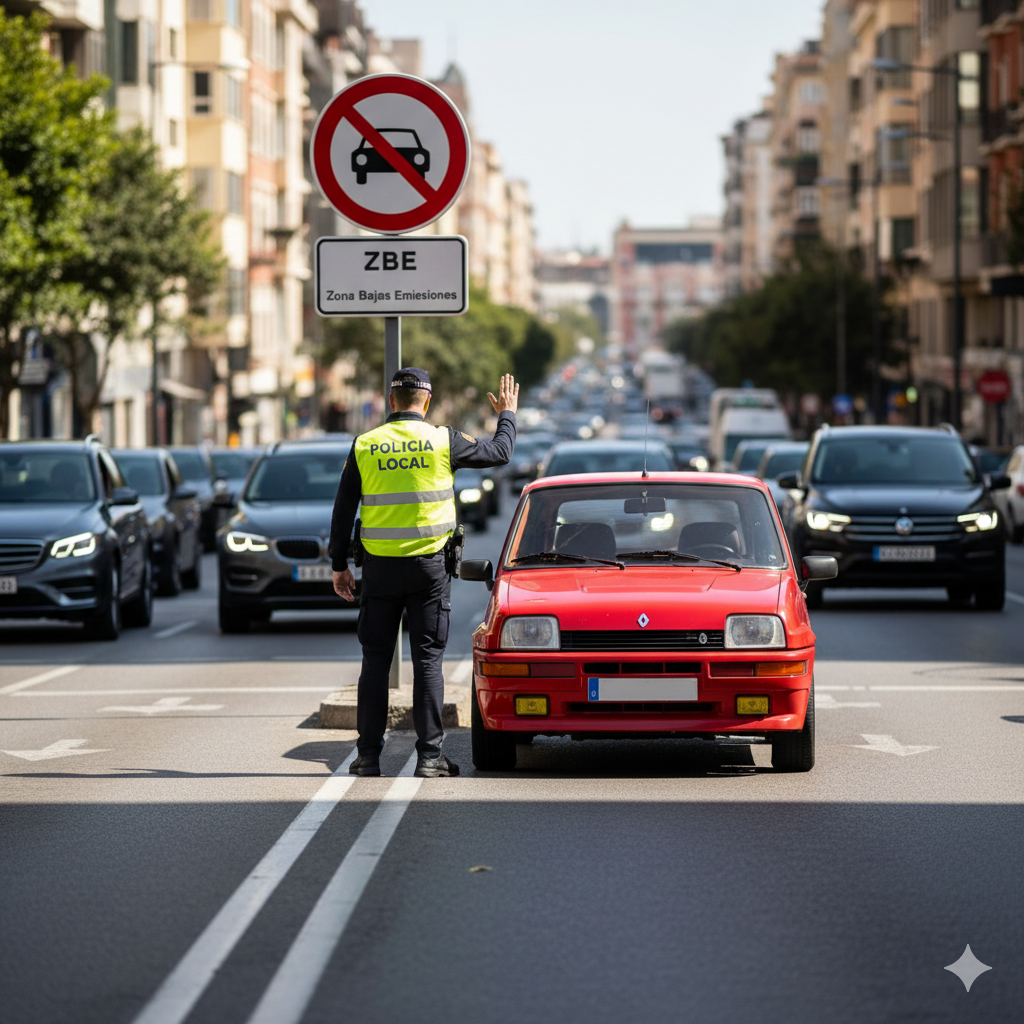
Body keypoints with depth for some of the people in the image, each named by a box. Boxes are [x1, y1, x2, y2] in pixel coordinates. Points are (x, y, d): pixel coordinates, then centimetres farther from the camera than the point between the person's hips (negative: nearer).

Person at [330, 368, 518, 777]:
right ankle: (429, 755, -2)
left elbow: (342, 510, 4)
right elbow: (500, 452, 10)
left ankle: (368, 755, 6)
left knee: (375, 660, 7)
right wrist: (507, 414, 29)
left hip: (379, 567, 1)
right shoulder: (443, 441, -4)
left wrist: (339, 566, 13)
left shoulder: (364, 446, 0)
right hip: (429, 566, -1)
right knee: (427, 660, 2)